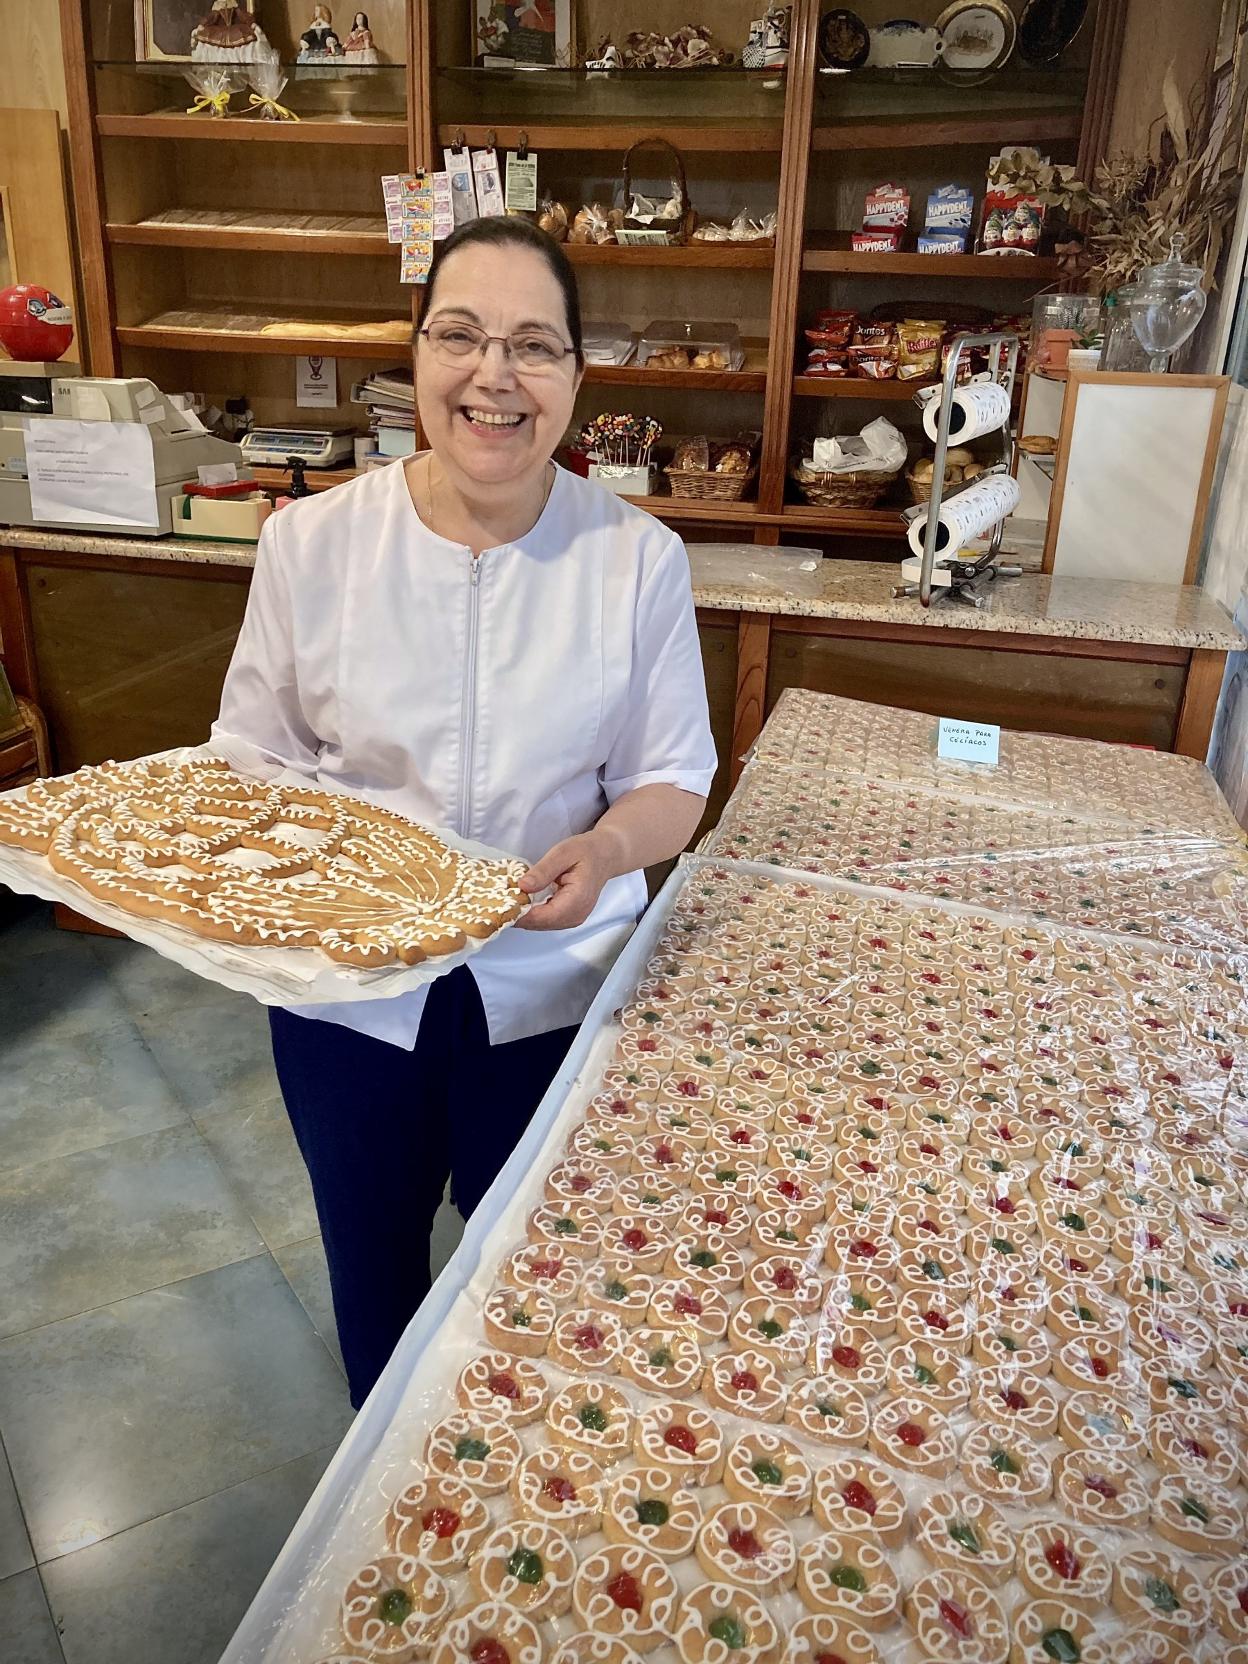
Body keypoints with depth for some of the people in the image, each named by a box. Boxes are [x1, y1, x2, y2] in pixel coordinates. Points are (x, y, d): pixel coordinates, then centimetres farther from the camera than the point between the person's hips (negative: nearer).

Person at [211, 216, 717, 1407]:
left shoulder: (638, 559, -11)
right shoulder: (312, 541, -9)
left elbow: (671, 776, -4)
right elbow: (252, 751, 1)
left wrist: (606, 848, -25)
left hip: (550, 987, 0)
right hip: (346, 987, 1)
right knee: (371, 1262, 24)